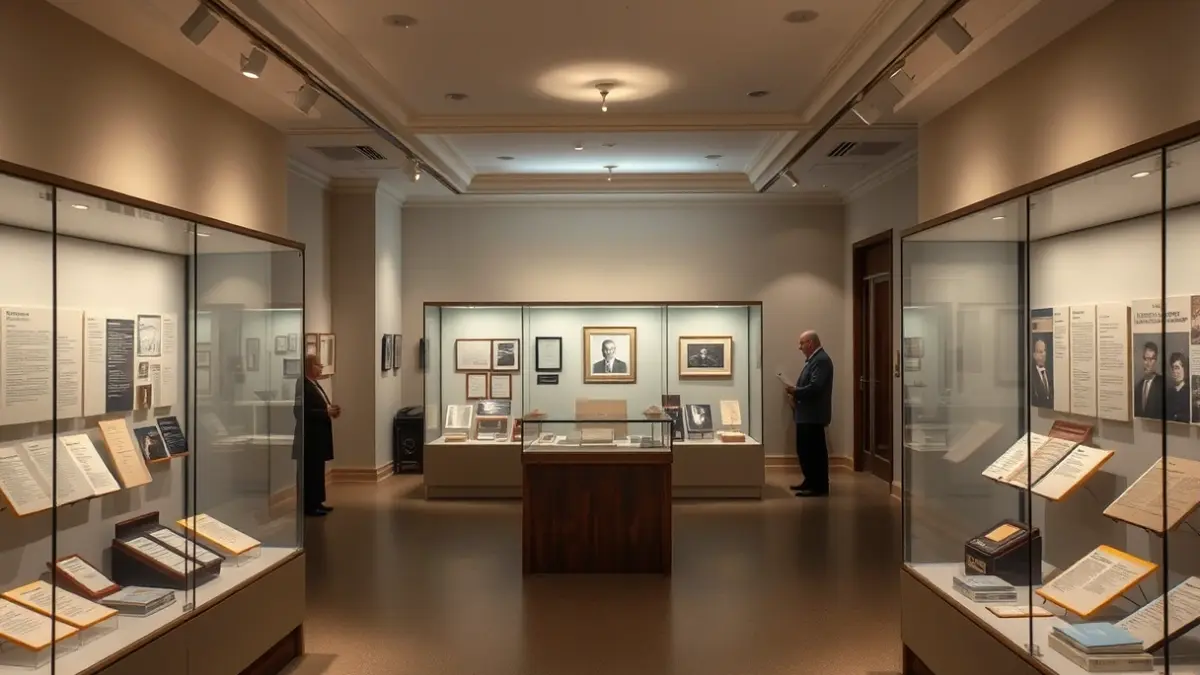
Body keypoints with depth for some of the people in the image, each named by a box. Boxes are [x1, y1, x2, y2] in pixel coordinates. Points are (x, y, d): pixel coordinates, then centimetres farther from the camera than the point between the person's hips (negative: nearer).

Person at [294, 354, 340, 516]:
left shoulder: (314, 384, 15)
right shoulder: (302, 385, -18)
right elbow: (302, 412, -25)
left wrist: (330, 409, 3)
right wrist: (326, 412, -22)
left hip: (318, 435, 10)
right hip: (310, 437, -10)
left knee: (317, 470, 14)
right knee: (310, 471, -4)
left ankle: (316, 502, 21)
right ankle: (309, 505, 2)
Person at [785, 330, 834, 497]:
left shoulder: (821, 360, -15)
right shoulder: (813, 359, 17)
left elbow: (815, 387, -25)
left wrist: (795, 391, -12)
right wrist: (796, 396, 4)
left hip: (813, 415, -11)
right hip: (806, 414, 11)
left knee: (815, 450, -6)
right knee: (805, 450, 15)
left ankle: (820, 486, -1)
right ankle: (810, 482, 24)